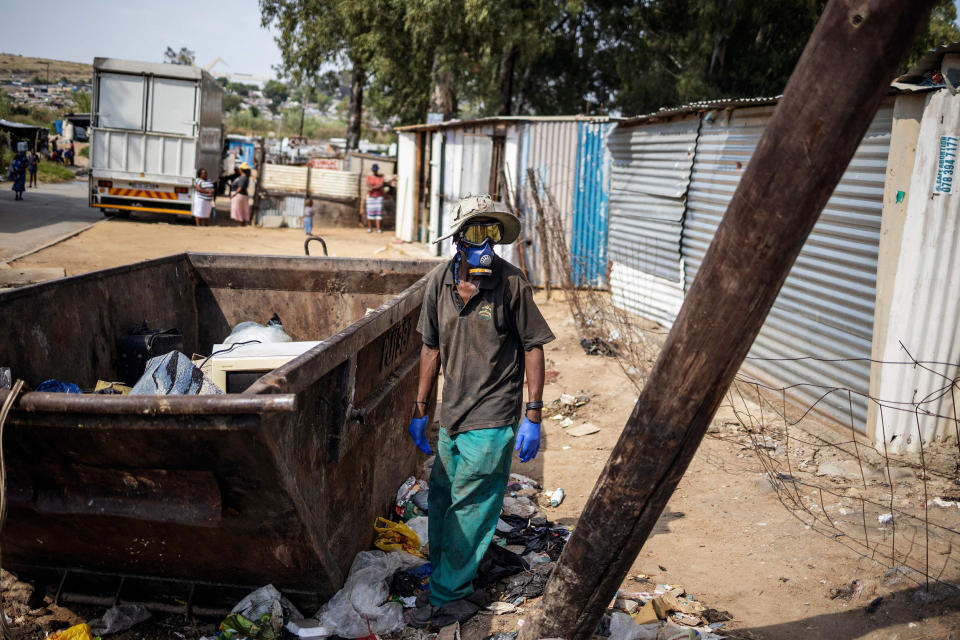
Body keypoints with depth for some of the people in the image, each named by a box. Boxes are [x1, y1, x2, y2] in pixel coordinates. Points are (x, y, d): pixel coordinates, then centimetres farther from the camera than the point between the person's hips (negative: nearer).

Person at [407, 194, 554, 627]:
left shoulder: (511, 283, -13)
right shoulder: (439, 281, -1)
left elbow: (533, 346, -8)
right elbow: (432, 347, 9)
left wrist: (533, 415, -11)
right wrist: (420, 410, 12)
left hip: (492, 419, -6)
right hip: (452, 414, 6)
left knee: (468, 509, 2)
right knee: (441, 500, 22)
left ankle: (446, 595, 19)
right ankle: (443, 570, 46)